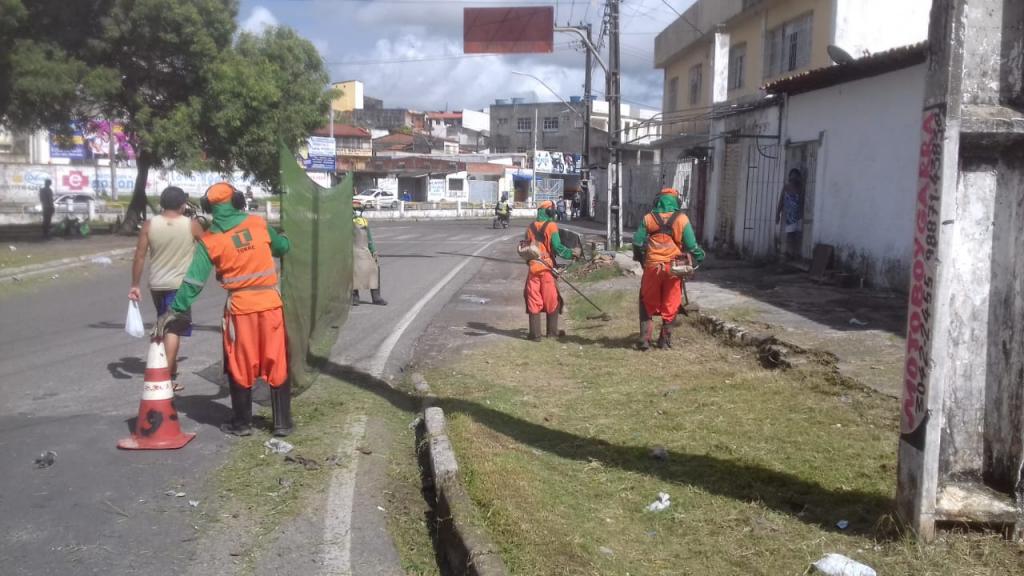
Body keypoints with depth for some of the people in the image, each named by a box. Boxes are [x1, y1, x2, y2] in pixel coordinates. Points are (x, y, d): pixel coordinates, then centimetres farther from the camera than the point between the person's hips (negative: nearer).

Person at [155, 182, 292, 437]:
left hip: (240, 307, -1)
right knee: (277, 365, 8)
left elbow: (194, 280, -7)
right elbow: (282, 248, 15)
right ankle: (283, 422, 13)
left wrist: (175, 310, -2)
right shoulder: (258, 223, 0)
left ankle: (242, 423, 20)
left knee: (240, 367, 12)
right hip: (270, 303, 1)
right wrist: (284, 238, 38)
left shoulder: (209, 240, -4)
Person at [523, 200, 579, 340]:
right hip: (547, 268, -4)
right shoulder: (551, 226, -8)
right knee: (552, 301, 8)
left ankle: (535, 334, 4)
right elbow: (557, 247, -13)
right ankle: (552, 332, 14)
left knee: (533, 302, 6)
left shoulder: (530, 227, 8)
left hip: (533, 268, 4)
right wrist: (572, 253, -3)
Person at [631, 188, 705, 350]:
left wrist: (640, 258, 17)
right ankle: (665, 340, 18)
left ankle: (645, 339, 7)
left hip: (652, 267, 0)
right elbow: (691, 245, -3)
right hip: (674, 267, 0)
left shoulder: (648, 219, 0)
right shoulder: (682, 219, -2)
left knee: (648, 304, 13)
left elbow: (637, 243, -1)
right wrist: (699, 256, 16)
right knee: (670, 305, 12)